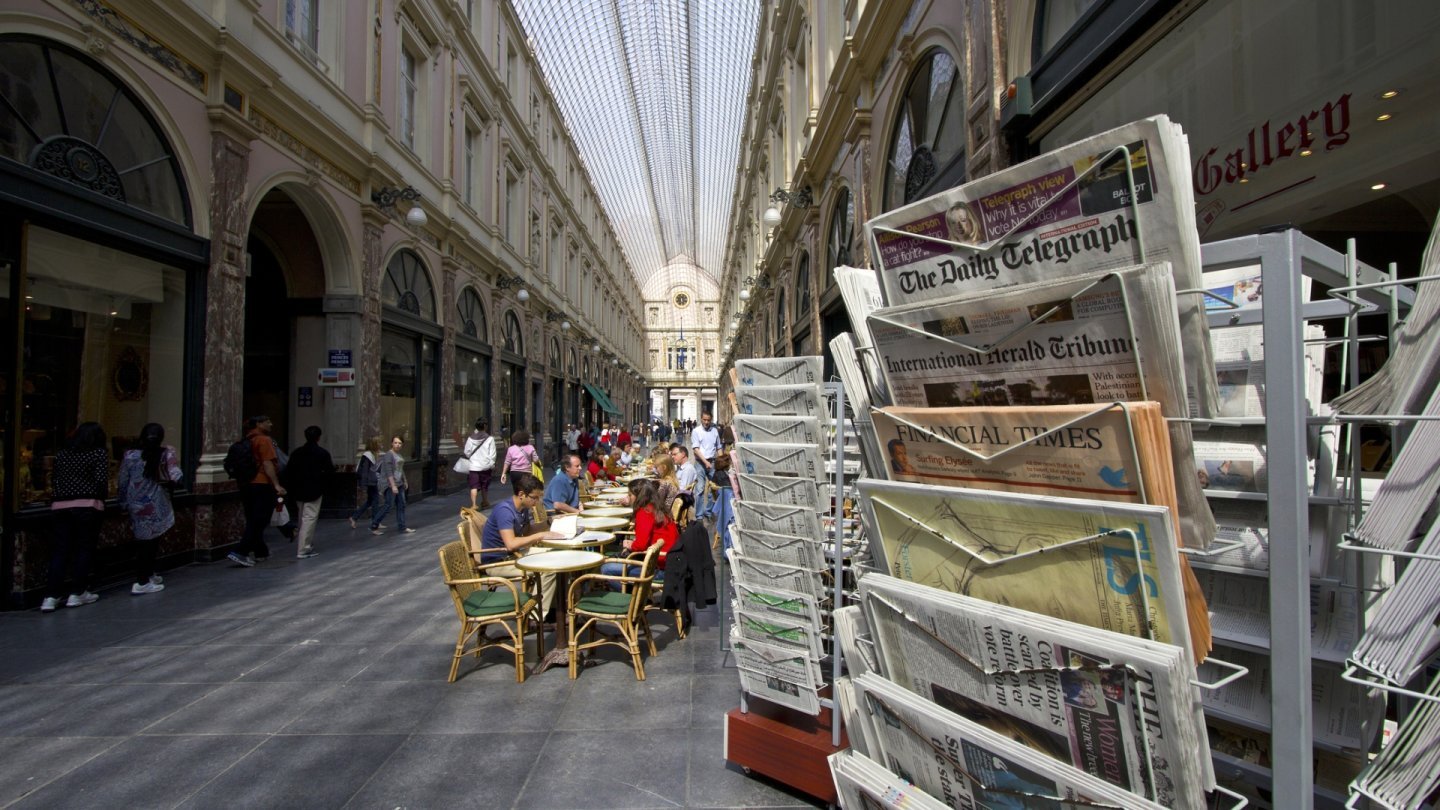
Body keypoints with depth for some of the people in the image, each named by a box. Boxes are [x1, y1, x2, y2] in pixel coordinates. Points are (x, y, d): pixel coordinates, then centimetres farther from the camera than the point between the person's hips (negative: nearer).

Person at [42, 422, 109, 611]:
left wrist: (60, 495, 19)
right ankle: (77, 593, 8)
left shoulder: (62, 454, 14)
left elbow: (53, 479, 12)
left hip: (59, 505, 5)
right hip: (87, 505, -5)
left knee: (60, 550, 7)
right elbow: (101, 480, -9)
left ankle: (51, 596, 3)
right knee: (85, 549, 5)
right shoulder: (99, 453, -1)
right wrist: (102, 497, 6)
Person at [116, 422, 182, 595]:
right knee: (149, 543, 7)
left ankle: (148, 576, 29)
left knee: (145, 542, 16)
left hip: (136, 506, 3)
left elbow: (122, 484, 2)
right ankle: (142, 583, 9)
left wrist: (124, 503, 14)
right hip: (157, 507, -3)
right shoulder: (166, 454, -9)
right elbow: (176, 477, -18)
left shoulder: (130, 456, -2)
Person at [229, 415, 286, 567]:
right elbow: (267, 464, -18)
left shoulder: (248, 441, 14)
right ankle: (240, 552, -12)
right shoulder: (264, 440, -11)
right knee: (258, 522, -6)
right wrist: (276, 485, -20)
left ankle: (260, 552, 25)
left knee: (253, 521, 14)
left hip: (249, 485, 9)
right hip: (263, 485, -9)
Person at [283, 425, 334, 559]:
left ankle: (308, 546, 24)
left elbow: (288, 471, 5)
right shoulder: (323, 453, -8)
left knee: (303, 518, 17)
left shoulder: (297, 452, 7)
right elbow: (329, 470, -7)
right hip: (314, 491, -5)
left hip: (298, 490, 6)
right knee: (309, 518, -4)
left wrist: (291, 488, 12)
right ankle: (302, 550, -8)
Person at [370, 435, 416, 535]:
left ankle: (402, 527, 12)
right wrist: (393, 486, -23)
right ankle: (373, 526, 9)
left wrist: (405, 482, 24)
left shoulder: (399, 455, 13)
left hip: (399, 484, 9)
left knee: (401, 506, 7)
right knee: (388, 506, -5)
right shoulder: (389, 455, -13)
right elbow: (389, 472, -19)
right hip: (391, 484, -8)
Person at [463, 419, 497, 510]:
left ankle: (473, 504, -16)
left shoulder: (470, 438, -1)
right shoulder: (489, 438, -8)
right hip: (485, 466, -1)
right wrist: (492, 465, 5)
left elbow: (467, 452, 4)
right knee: (484, 486, 15)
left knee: (474, 486, -1)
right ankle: (485, 503, 30)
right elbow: (492, 454, -8)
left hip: (473, 466, 1)